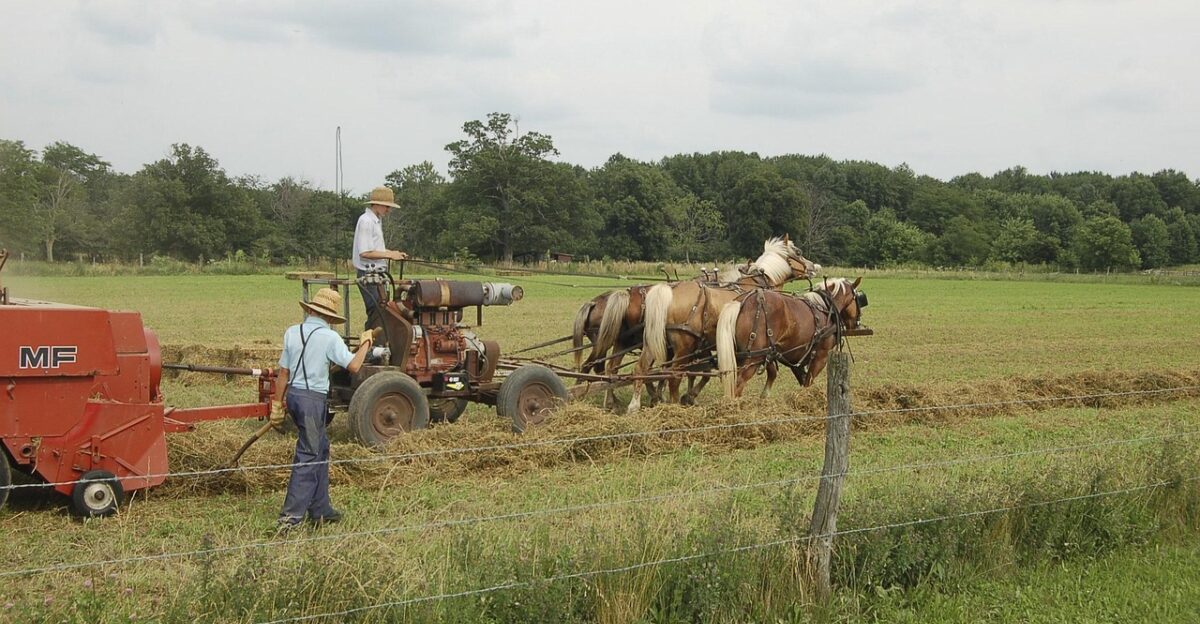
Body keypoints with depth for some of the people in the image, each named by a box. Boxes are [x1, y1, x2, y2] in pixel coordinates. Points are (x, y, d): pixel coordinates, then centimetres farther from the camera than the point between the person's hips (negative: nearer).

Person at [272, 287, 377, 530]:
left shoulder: (291, 332, 5)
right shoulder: (329, 337, -12)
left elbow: (283, 372, 8)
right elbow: (353, 366, -16)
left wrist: (278, 404, 15)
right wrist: (365, 344, 1)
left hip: (293, 394, 7)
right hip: (313, 400, -7)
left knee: (321, 449, 19)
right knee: (308, 457, -1)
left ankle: (320, 510, 25)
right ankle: (290, 517, -4)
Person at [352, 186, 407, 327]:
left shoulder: (377, 221, 17)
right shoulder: (366, 221, -15)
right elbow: (365, 252, -21)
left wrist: (393, 253, 10)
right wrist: (390, 255, -17)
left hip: (377, 274, 10)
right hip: (368, 274, -10)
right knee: (375, 312, -10)